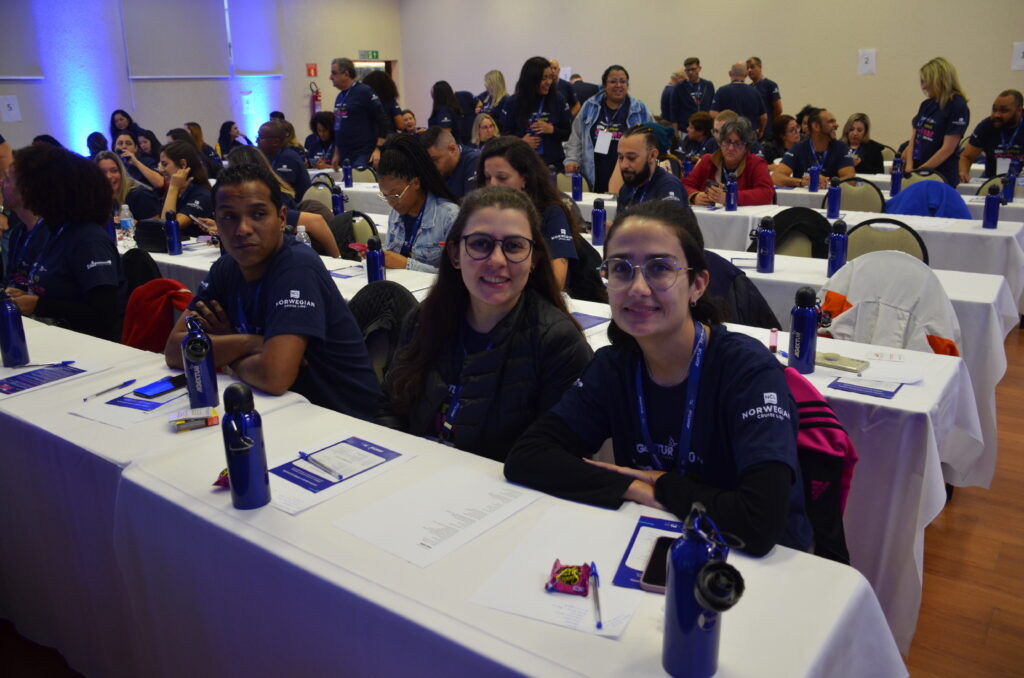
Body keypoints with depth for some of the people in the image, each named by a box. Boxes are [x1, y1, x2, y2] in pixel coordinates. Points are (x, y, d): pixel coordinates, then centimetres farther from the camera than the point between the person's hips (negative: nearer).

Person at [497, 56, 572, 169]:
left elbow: (570, 133, 6)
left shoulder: (557, 100, 4)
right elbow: (503, 134, 4)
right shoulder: (513, 102, 1)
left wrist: (552, 130, -13)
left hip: (553, 163, 1)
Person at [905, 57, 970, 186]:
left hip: (942, 178, -6)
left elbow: (947, 149, -13)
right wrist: (909, 168, -4)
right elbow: (913, 140, 11)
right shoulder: (926, 105, 12)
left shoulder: (958, 106, -7)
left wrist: (919, 171, -14)